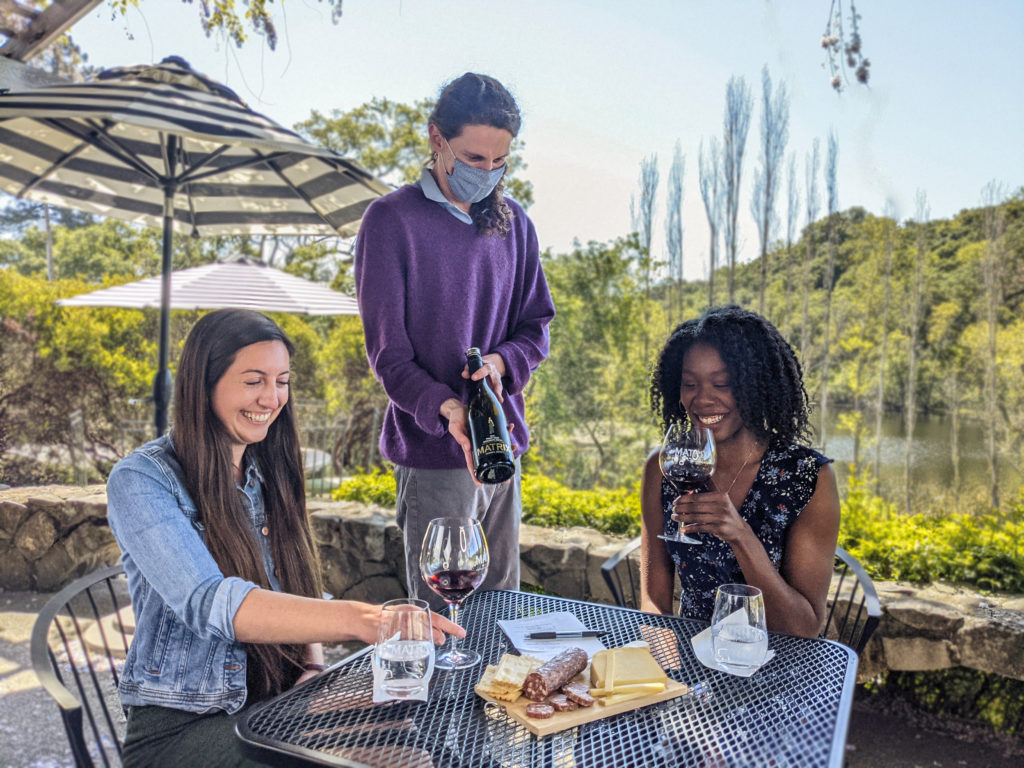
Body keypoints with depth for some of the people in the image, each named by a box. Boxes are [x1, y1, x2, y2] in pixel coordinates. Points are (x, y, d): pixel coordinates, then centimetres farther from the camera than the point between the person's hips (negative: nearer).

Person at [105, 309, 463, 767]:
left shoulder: (268, 473, 8)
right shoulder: (140, 481, -11)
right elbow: (209, 603, -27)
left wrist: (313, 666, -8)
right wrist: (358, 620, -40)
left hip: (278, 707, 5)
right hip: (180, 725, -5)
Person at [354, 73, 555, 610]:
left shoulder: (512, 222, 11)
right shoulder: (392, 219, -5)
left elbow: (537, 322, 13)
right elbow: (387, 349, -9)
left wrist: (502, 360, -10)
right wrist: (446, 409, -25)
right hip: (433, 451, -5)